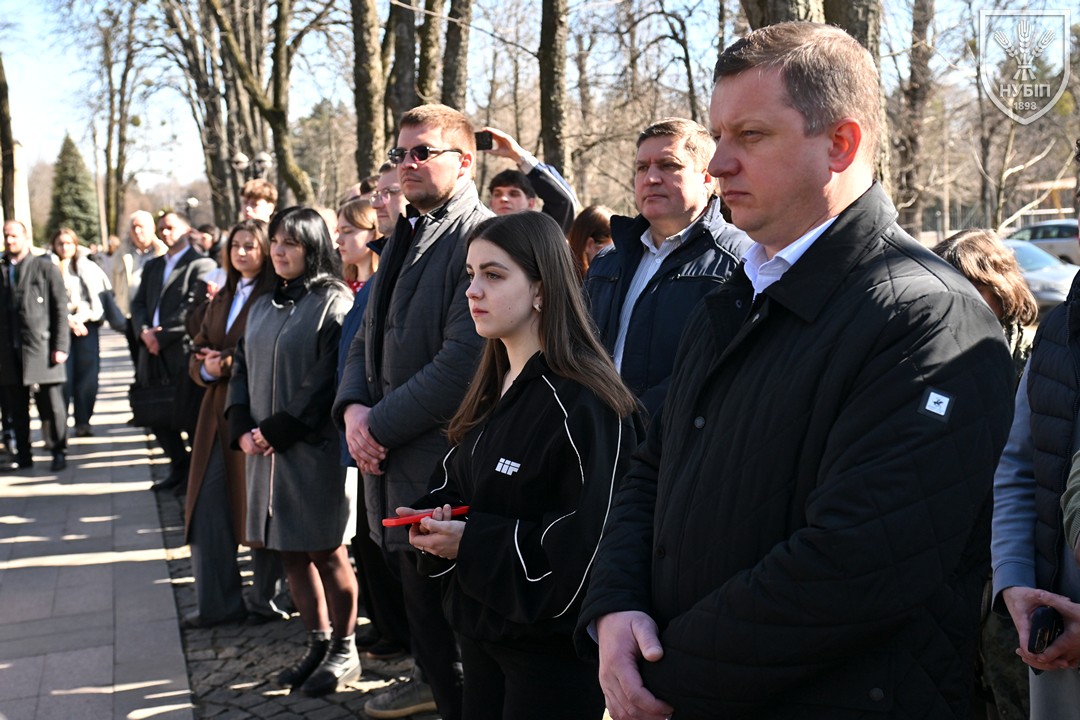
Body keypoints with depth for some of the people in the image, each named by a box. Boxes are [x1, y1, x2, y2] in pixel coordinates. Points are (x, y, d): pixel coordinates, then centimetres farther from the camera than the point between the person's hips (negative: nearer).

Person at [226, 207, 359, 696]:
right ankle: (318, 642, 23)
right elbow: (242, 370, 15)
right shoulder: (263, 307, 15)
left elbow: (328, 380, -15)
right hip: (265, 448, 7)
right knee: (290, 552, 10)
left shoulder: (332, 302, -8)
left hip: (313, 448, -7)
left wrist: (276, 431, -14)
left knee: (324, 550, 0)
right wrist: (243, 430, -1)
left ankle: (345, 651, 13)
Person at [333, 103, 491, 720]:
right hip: (397, 472, 9)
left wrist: (381, 424, -16)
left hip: (444, 472, -8)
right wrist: (355, 407, -2)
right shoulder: (406, 239, 16)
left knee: (452, 620, 1)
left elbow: (465, 361, -22)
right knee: (421, 610, 19)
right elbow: (370, 338, 18)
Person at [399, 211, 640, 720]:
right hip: (482, 631, 8)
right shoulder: (490, 391, 8)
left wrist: (472, 544, -21)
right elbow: (454, 482, 19)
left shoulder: (579, 405, -20)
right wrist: (435, 518, -3)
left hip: (551, 646, -8)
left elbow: (586, 542, -24)